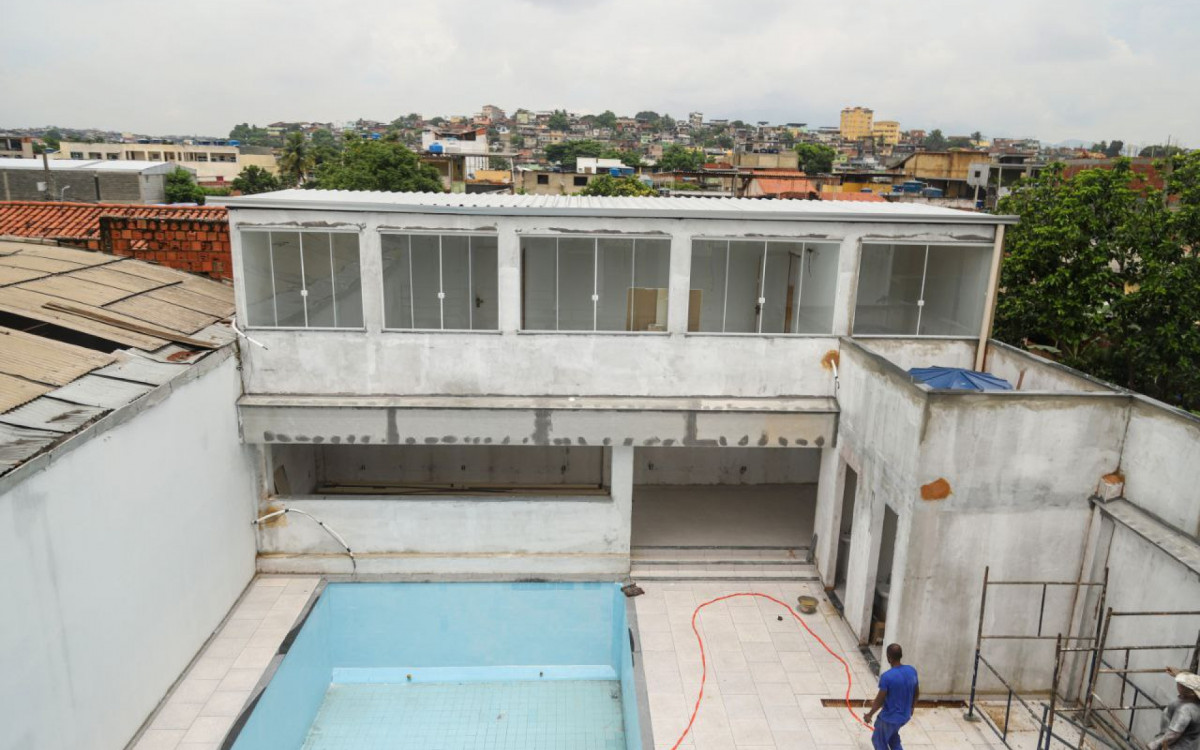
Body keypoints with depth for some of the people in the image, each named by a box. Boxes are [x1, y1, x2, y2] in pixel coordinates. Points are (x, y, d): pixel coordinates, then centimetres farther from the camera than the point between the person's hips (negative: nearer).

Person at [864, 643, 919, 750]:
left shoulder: (886, 677, -29)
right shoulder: (912, 671, -9)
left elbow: (880, 700, -21)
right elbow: (917, 692, 6)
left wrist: (869, 715, -5)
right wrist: (911, 708, 24)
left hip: (889, 717, -6)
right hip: (905, 716, 6)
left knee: (879, 741, 17)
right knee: (892, 736, 32)